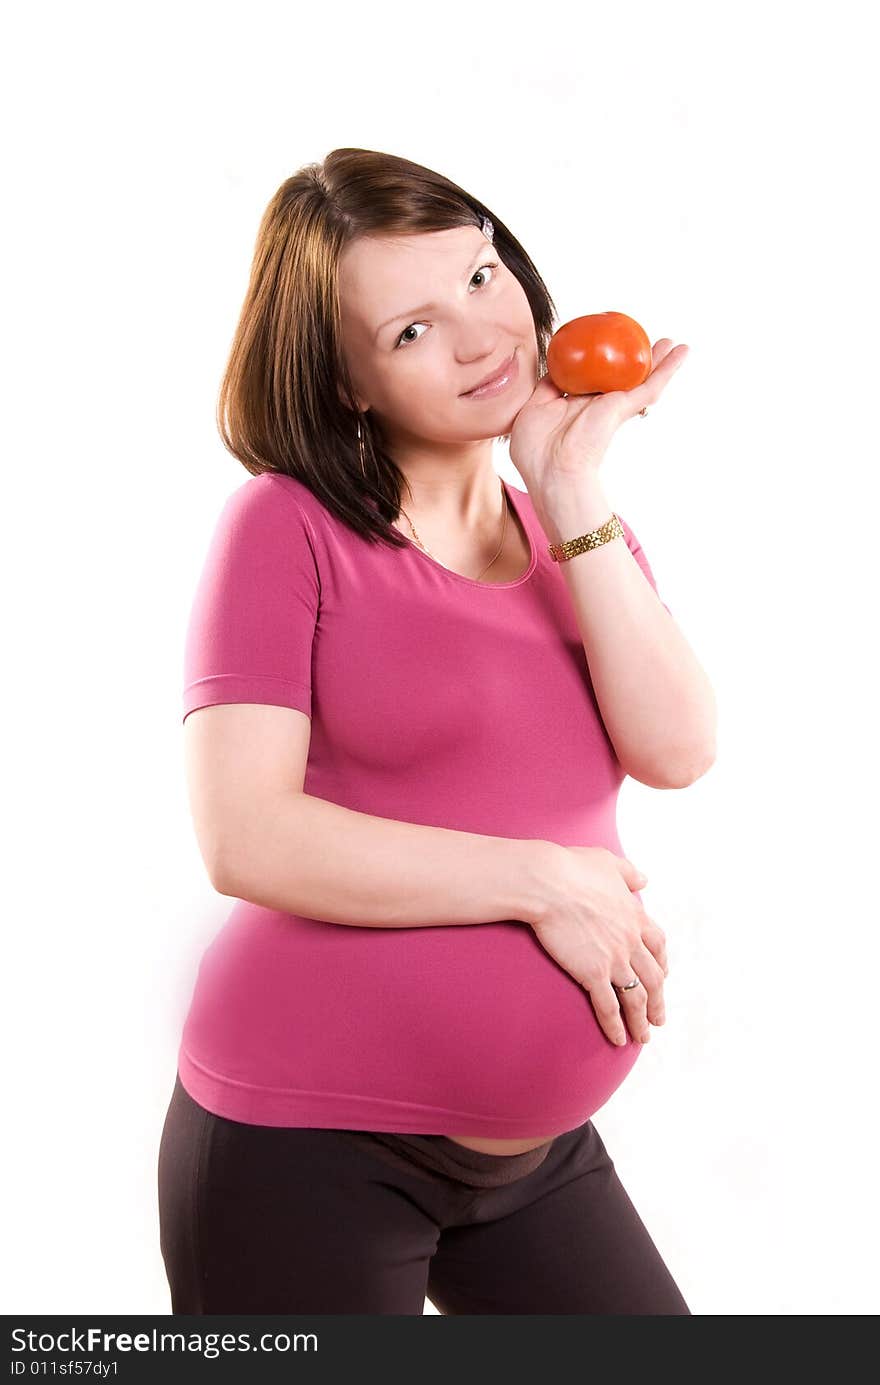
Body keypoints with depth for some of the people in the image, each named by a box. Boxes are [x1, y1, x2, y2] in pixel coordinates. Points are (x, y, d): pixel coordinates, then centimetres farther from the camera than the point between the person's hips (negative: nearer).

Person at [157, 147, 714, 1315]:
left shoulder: (588, 533, 6)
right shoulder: (289, 526, -10)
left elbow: (676, 751, -10)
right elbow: (246, 837, -19)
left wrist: (574, 493, -15)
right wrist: (542, 882, -17)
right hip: (307, 1143, -5)